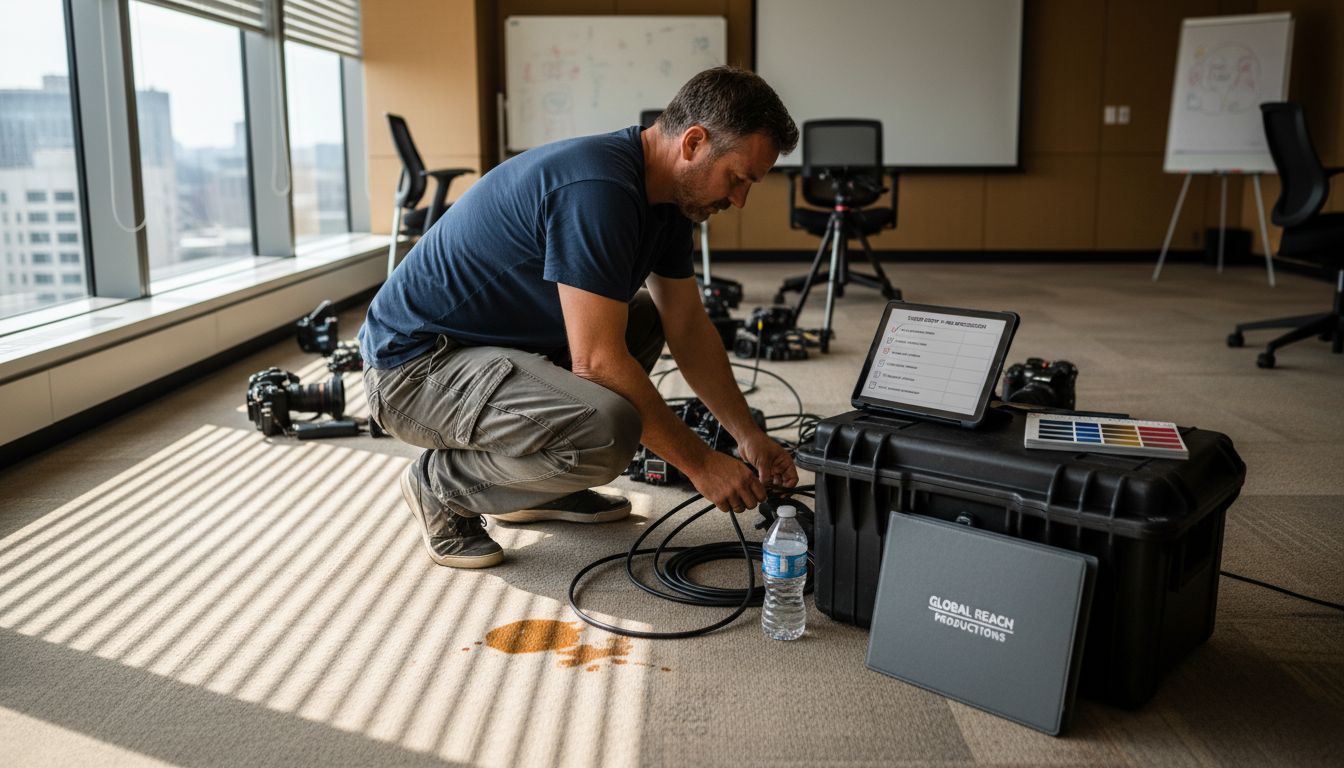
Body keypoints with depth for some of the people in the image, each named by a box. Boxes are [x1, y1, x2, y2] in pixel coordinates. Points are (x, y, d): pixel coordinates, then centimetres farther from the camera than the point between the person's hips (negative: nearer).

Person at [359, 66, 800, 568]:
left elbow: (688, 325, 10)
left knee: (645, 320, 17)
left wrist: (749, 437, 6)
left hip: (491, 339, 10)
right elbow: (597, 362, -26)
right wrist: (698, 462, -17)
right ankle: (441, 485, -3)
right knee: (605, 430, -32)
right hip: (412, 363, -10)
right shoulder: (599, 188, -26)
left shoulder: (664, 192, 3)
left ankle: (532, 486, 16)